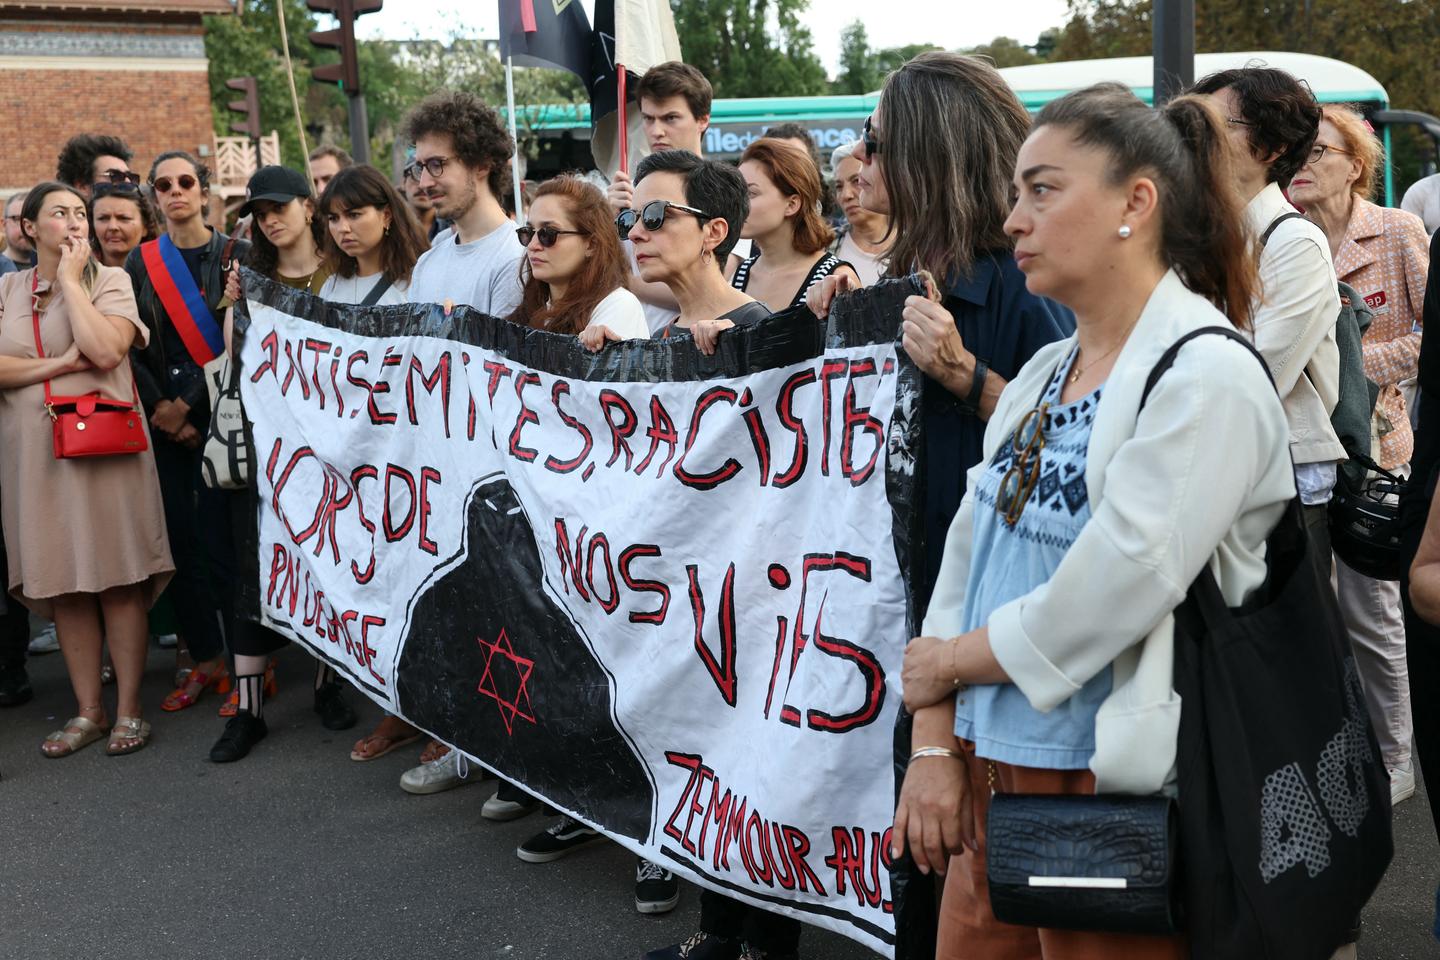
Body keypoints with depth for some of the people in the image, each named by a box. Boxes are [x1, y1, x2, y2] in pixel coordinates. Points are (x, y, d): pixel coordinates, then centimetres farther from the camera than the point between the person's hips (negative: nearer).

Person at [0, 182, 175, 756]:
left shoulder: (109, 280, 2)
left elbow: (105, 349, -16)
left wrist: (71, 280, -9)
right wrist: (60, 364, -13)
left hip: (106, 446, -3)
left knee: (119, 580, 0)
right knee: (62, 584, 7)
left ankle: (129, 710, 9)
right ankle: (88, 710, 18)